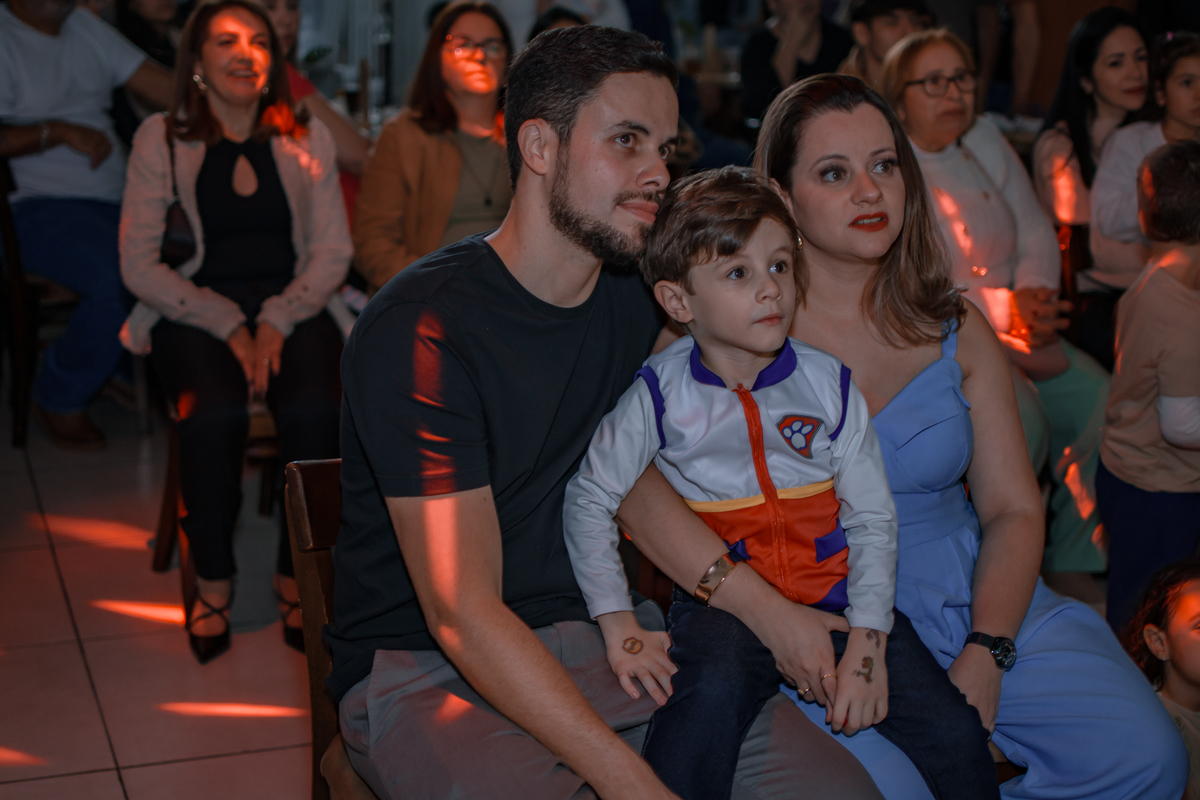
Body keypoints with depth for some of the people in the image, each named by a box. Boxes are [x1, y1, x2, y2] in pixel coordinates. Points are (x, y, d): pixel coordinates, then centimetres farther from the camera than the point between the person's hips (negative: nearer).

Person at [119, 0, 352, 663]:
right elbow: (139, 265, -3)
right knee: (216, 414, -32)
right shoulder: (160, 140, 3)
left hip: (292, 308, 2)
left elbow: (332, 253, 5)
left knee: (315, 410, -29)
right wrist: (229, 326, -13)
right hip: (193, 311, -1)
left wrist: (276, 321, -11)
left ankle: (296, 577, -12)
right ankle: (213, 580, -12)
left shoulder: (307, 138, 9)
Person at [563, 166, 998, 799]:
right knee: (711, 689, -37)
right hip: (723, 604, -2)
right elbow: (589, 499, 1)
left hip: (835, 594, 2)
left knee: (954, 735, -12)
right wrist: (618, 627, -4)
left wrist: (867, 642, -7)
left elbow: (872, 519, 2)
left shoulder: (828, 384, 2)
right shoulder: (660, 394, -3)